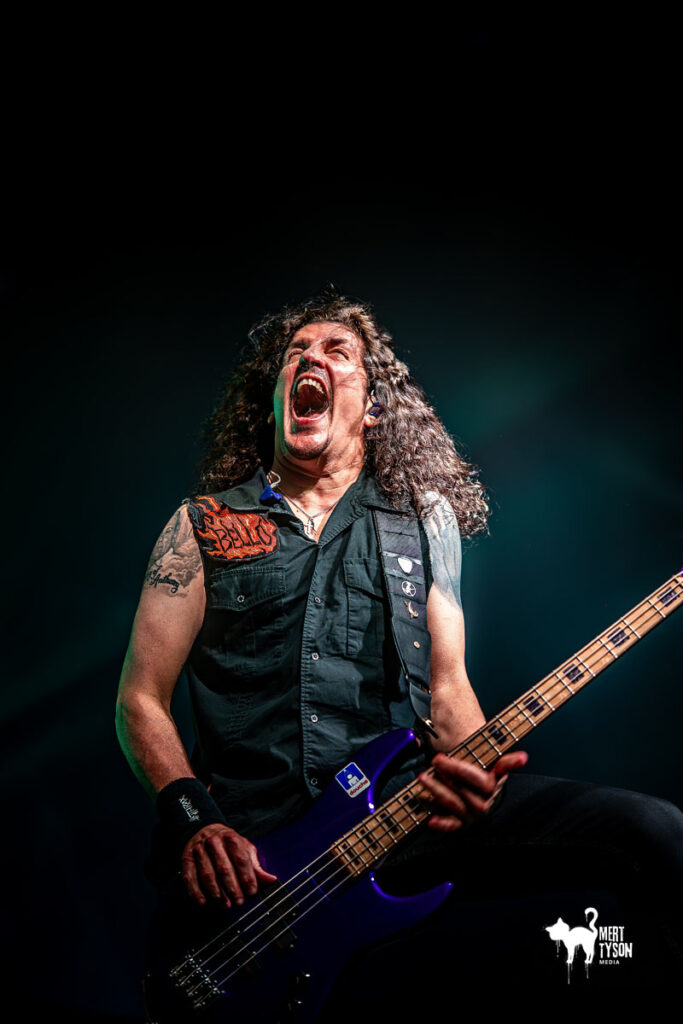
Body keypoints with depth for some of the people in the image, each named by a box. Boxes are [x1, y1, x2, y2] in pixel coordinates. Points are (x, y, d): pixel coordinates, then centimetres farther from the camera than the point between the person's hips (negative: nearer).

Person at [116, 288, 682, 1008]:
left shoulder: (425, 516, 14)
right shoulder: (201, 525, 10)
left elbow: (447, 682, 12)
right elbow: (141, 699, 9)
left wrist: (468, 766, -11)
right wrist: (193, 821, -8)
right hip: (250, 847, 0)